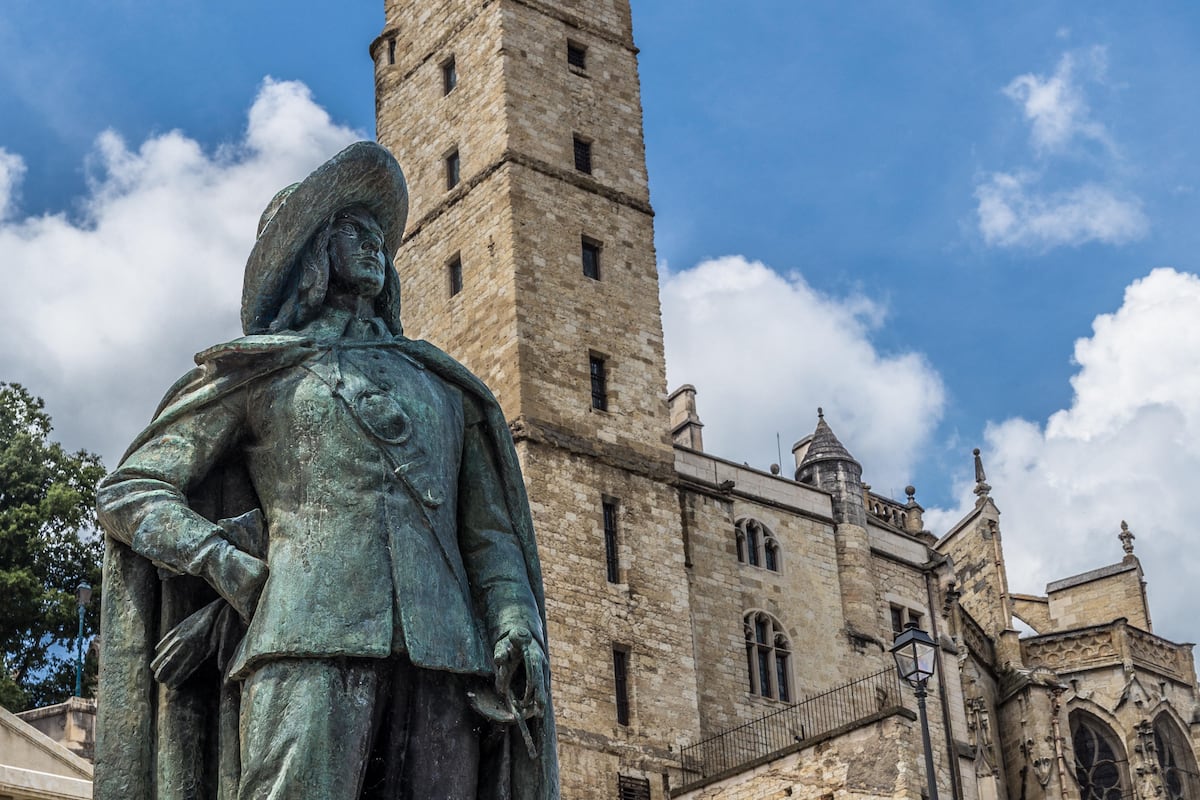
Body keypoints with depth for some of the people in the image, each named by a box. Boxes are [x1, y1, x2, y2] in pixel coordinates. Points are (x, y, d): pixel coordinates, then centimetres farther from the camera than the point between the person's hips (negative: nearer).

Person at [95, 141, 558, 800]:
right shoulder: (258, 371, 22)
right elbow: (128, 492, 15)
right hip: (308, 644, -3)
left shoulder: (441, 386, 31)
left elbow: (489, 530, 22)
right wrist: (231, 565, -2)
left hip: (444, 649, 3)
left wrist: (517, 623, 2)